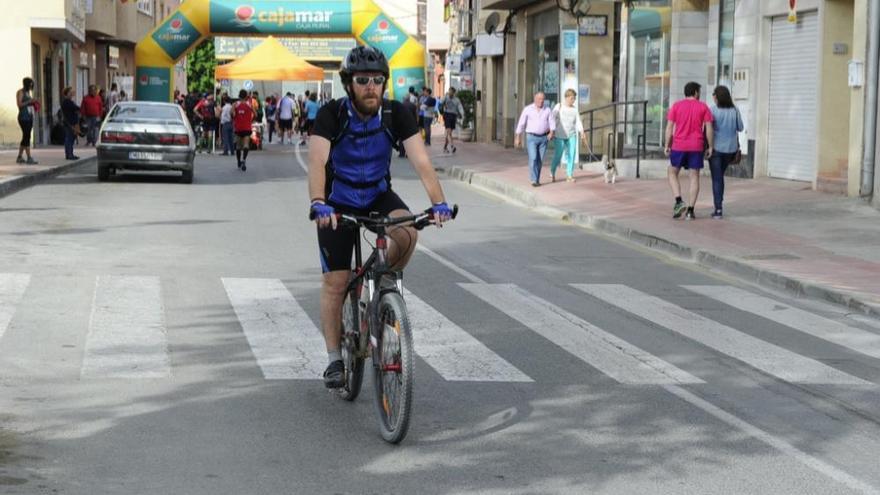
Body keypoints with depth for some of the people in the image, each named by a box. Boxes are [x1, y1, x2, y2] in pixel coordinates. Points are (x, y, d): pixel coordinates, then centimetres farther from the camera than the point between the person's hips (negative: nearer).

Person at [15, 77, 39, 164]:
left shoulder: (28, 92, 19)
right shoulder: (20, 92, -5)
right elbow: (19, 104, -14)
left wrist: (33, 103, 7)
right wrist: (29, 101, -20)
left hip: (29, 117, 9)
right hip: (23, 117, -9)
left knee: (25, 137, 9)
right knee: (27, 137, -13)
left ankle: (19, 158, 15)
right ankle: (29, 158, -17)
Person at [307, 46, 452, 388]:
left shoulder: (395, 114, -17)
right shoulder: (332, 115, -22)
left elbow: (421, 160, -25)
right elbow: (317, 161, -35)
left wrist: (439, 202, -41)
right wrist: (318, 204, -53)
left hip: (379, 195, 1)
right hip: (338, 202, -1)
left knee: (408, 234, -30)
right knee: (335, 282, -4)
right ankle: (335, 359, 10)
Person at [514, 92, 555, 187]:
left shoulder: (547, 110, 2)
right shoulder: (527, 109, -4)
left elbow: (552, 123, -6)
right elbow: (521, 124, -1)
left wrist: (551, 133, -26)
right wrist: (518, 138, -3)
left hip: (543, 138, 3)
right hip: (531, 138, -3)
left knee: (540, 160, 5)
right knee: (533, 158, -15)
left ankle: (537, 179, 19)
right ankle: (534, 180, -17)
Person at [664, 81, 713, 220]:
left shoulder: (676, 106, 1)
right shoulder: (703, 107, 2)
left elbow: (669, 126, -3)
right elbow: (709, 127, -4)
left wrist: (667, 145, 3)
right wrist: (710, 147, 2)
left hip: (679, 146, 0)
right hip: (697, 147, 1)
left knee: (672, 173, 14)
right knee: (694, 177, 5)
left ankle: (679, 201, -5)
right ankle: (690, 210, 0)